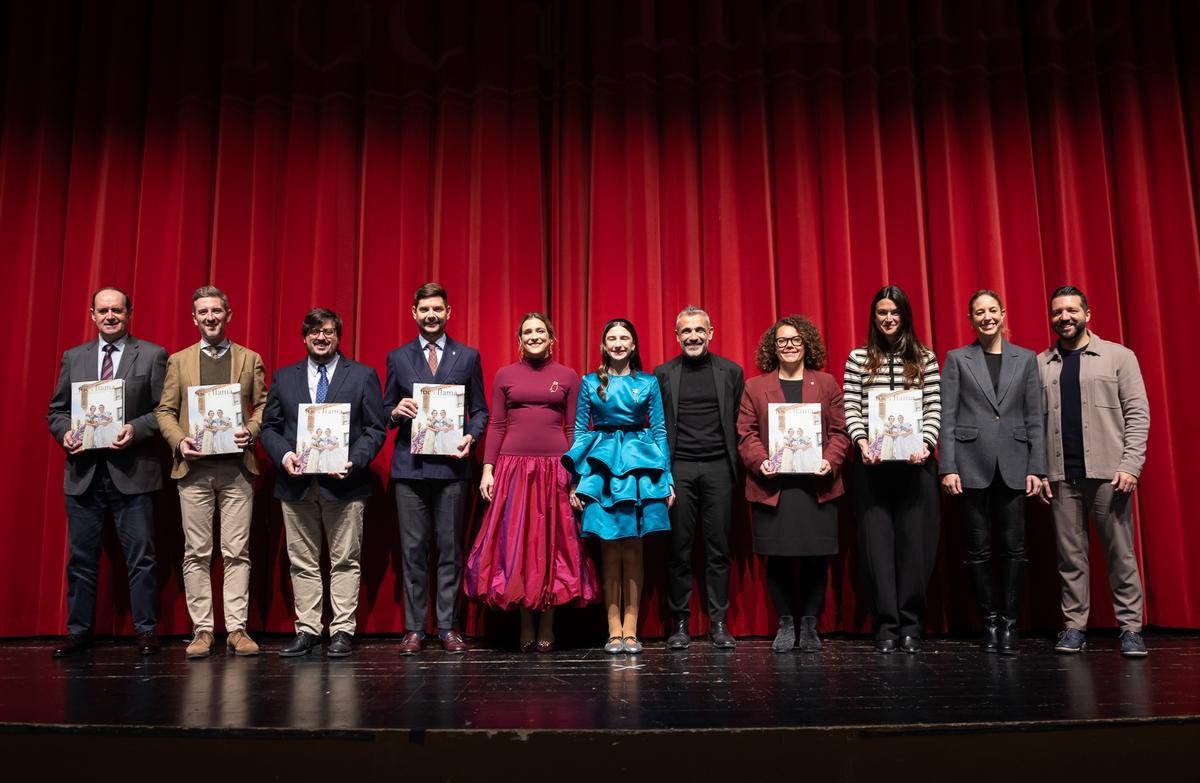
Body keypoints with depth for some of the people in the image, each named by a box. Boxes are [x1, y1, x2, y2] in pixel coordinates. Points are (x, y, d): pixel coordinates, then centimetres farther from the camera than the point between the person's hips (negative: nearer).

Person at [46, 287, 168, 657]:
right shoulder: (73, 357, 13)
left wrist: (136, 429, -17)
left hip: (132, 471, -3)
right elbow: (56, 410, 14)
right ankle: (79, 632, 20)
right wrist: (65, 432, -6)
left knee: (140, 556, 1)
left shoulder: (153, 356, 2)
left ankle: (146, 631, 10)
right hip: (84, 472, 3)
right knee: (81, 557, 9)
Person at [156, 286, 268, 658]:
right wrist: (179, 441, -8)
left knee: (236, 552, -1)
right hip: (193, 468, 1)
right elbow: (164, 411, 9)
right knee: (196, 553, 3)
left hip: (237, 468, -1)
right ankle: (202, 629, 9)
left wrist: (250, 432, -10)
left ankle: (237, 628, 4)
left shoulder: (250, 359, 11)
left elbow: (263, 405, 8)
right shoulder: (178, 361, 12)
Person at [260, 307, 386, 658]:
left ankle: (343, 631, 10)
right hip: (297, 483, 3)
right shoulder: (283, 378, 12)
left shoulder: (363, 376, 4)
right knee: (302, 562, 8)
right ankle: (307, 629, 16)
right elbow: (269, 427, 10)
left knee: (344, 562, 3)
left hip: (344, 482, -2)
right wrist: (283, 455, -9)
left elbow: (375, 429, 1)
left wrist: (354, 461, -14)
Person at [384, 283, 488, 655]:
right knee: (413, 549, 3)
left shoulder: (468, 356, 9)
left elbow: (480, 410, 9)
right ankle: (414, 628, 11)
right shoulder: (397, 358, 11)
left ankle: (449, 627, 11)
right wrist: (396, 412, -9)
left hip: (451, 464, -1)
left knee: (450, 548, 3)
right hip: (409, 466, 1)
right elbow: (386, 412, 13)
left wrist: (471, 435, -9)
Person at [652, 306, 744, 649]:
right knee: (679, 548, 2)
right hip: (678, 469, 0)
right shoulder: (663, 373, 8)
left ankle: (718, 622, 10)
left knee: (718, 548, 3)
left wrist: (738, 466, 0)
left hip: (718, 468, 0)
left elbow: (740, 422, 8)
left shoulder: (731, 372, 8)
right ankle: (679, 622, 10)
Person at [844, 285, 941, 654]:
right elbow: (851, 409, 3)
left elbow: (933, 409, 4)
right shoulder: (858, 358, 8)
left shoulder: (925, 358, 9)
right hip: (873, 463, 0)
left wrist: (924, 444, -11)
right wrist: (862, 443, -12)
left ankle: (911, 624, 10)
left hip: (914, 462, 1)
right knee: (877, 541, -1)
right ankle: (886, 625, 5)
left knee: (914, 540, 1)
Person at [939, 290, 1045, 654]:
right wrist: (947, 468, -6)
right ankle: (990, 621, 15)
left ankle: (1009, 623, 12)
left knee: (1013, 547, 1)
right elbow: (947, 417, 1)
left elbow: (1035, 418, 7)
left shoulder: (1026, 359, 10)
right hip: (972, 464, -1)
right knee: (978, 549, 3)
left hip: (1013, 464, 1)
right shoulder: (957, 359, 6)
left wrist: (1036, 468, 1)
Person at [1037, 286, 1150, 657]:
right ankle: (1075, 626, 12)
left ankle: (1130, 628, 9)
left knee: (1120, 553, 1)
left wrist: (1130, 465, -10)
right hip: (1061, 476, 2)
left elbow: (1137, 414, 0)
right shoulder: (1039, 364, 11)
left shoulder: (1119, 356, 6)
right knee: (1070, 555, 5)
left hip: (1109, 472, -2)